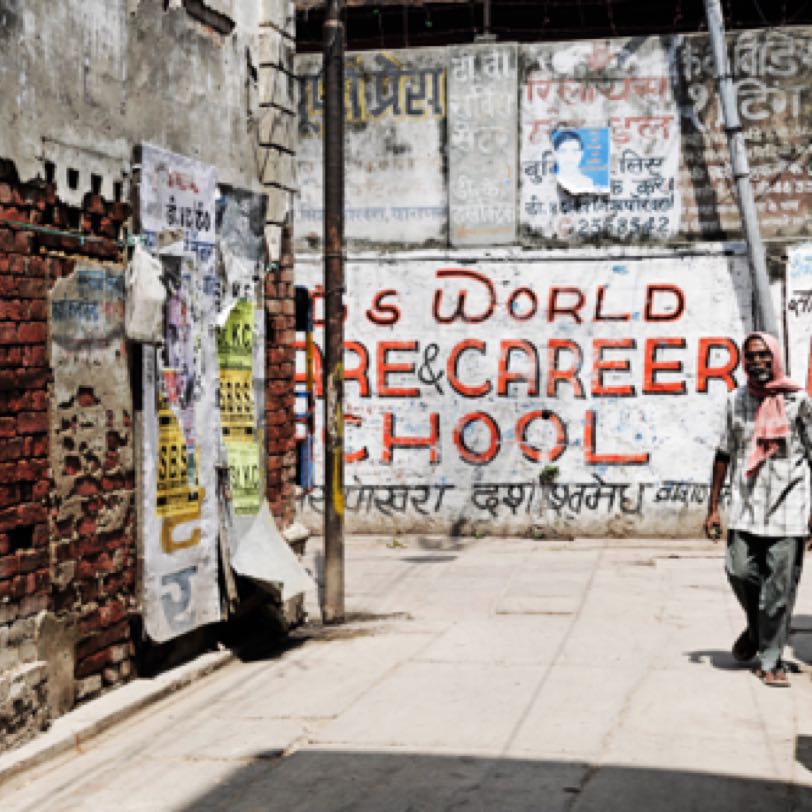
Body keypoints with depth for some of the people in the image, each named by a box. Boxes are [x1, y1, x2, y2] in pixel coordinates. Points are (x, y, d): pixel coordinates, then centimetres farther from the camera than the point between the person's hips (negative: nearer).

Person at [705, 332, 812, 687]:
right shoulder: (736, 400, 8)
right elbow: (724, 454, 12)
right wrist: (713, 507, 9)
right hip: (746, 505, 2)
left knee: (780, 587, -3)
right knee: (740, 571, -5)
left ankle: (771, 660, 7)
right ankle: (757, 626, 26)